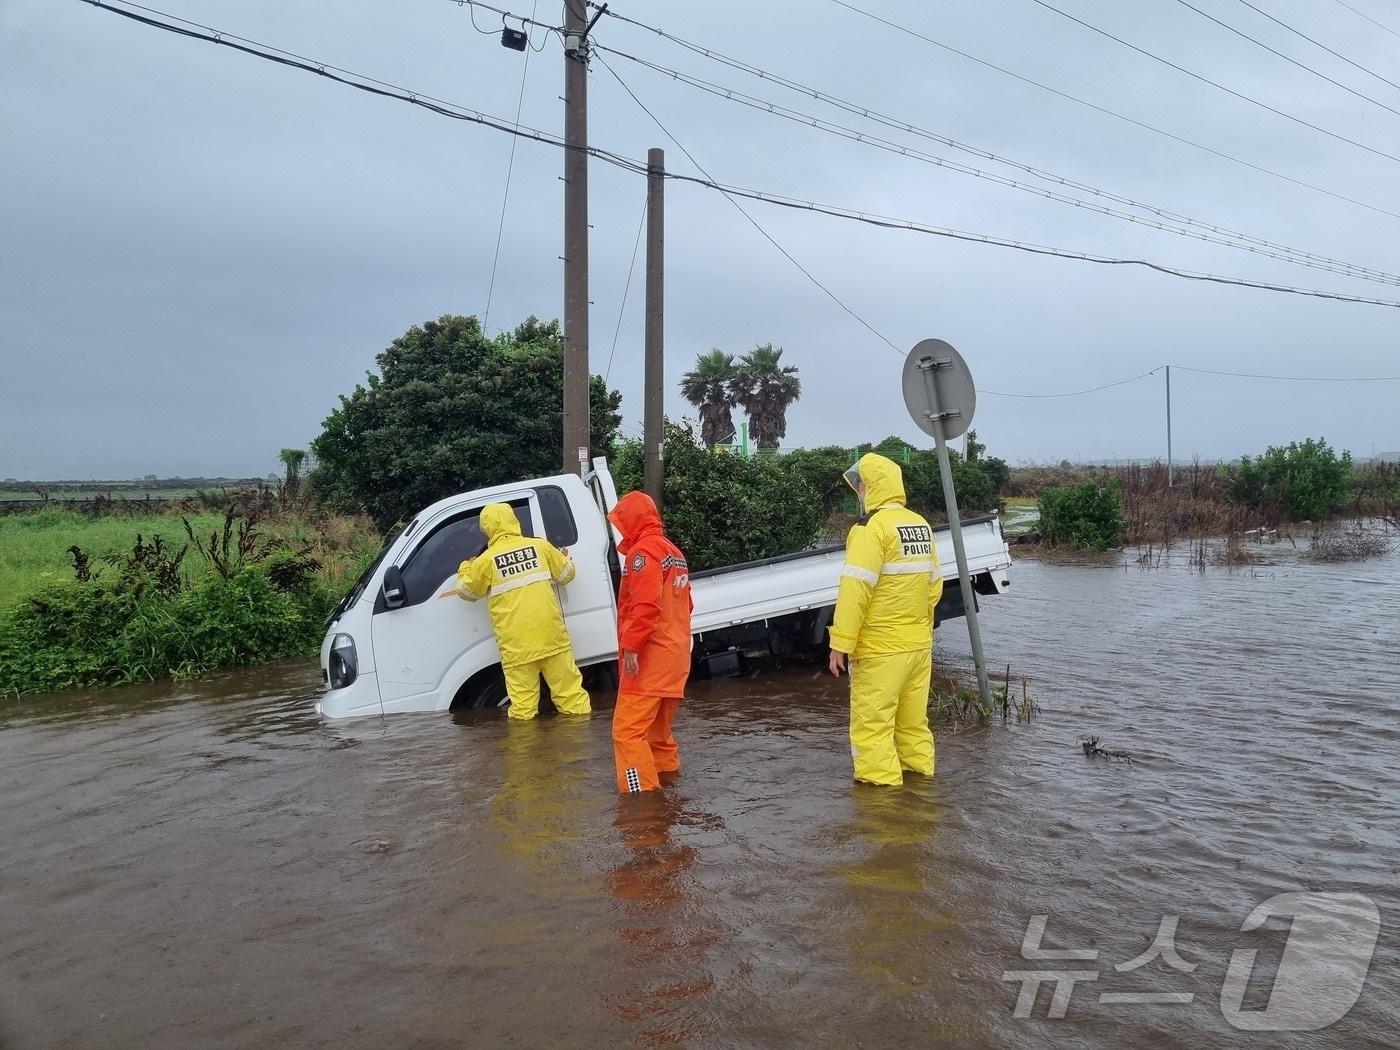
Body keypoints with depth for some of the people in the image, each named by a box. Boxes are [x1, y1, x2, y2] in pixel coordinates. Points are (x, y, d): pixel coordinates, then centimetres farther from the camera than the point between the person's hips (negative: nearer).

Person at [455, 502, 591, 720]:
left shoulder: (486, 560, -3)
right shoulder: (539, 546, 4)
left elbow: (466, 591, 13)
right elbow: (566, 573, 15)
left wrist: (465, 568, 33)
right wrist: (564, 558, 37)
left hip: (517, 645, -2)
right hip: (552, 636, 2)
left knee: (523, 705, 3)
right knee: (569, 691, 11)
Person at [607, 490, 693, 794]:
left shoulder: (643, 551, -12)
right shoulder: (673, 552, 18)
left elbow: (645, 605, -24)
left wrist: (631, 646, -23)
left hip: (648, 658, -10)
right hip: (674, 656, 10)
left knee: (628, 730, -11)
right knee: (657, 728, 19)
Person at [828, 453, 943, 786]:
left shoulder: (872, 527, -15)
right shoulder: (921, 525, 10)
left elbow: (855, 590, -19)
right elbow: (934, 584, 15)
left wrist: (840, 643, -16)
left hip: (880, 649, -8)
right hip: (919, 645, 8)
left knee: (872, 722, 1)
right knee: (913, 719, 18)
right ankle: (919, 770, 29)